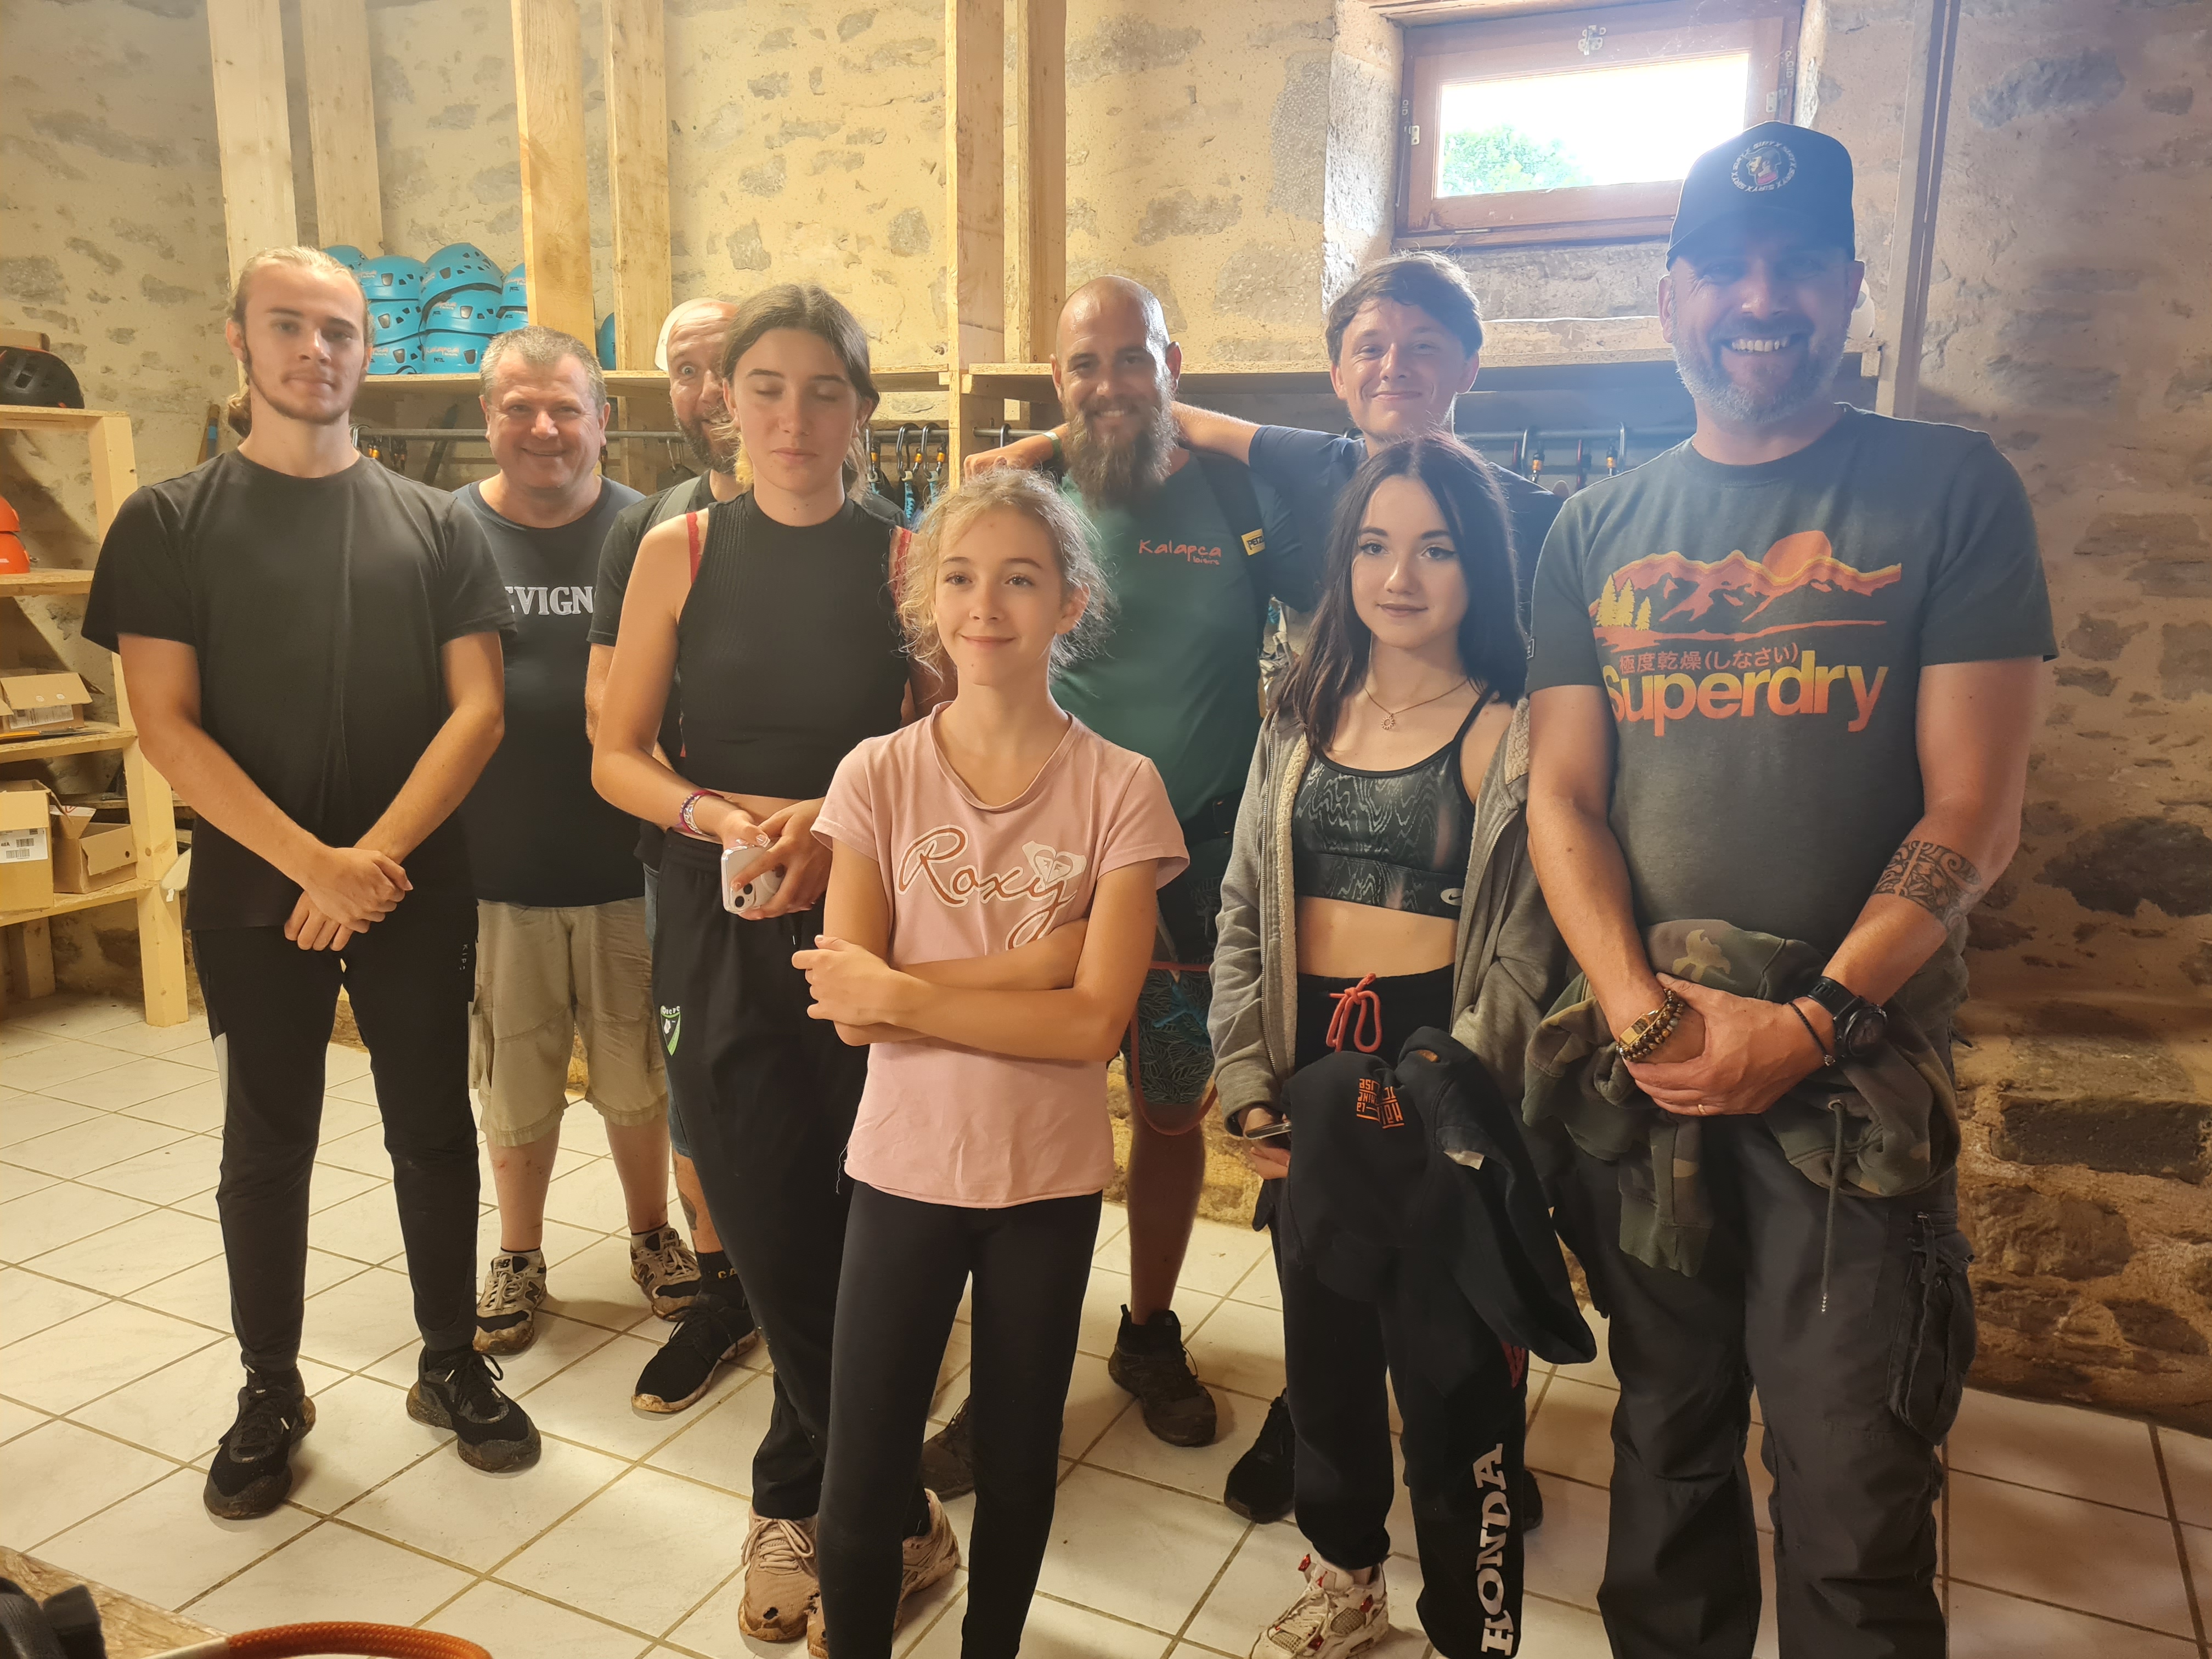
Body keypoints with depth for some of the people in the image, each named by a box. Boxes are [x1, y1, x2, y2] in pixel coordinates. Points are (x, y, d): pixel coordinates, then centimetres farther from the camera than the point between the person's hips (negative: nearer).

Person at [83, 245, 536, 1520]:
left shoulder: (437, 526, 3)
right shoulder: (169, 525, 1)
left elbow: (478, 708, -3)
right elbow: (166, 722, -7)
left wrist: (376, 856, -15)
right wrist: (312, 863, -18)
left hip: (419, 890, 1)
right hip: (254, 893, -1)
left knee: (435, 1132, 10)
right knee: (267, 1148, 10)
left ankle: (454, 1367, 27)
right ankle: (271, 1394, 28)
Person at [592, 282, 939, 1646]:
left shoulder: (903, 556, -1)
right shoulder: (681, 551, 3)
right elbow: (619, 757, 5)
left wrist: (838, 829, -16)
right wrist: (730, 818, -12)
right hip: (721, 933, 2)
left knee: (846, 1231, 3)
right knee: (769, 1232, 5)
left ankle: (799, 1498, 31)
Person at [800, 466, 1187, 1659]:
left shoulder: (1119, 789, -10)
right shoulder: (877, 775, -7)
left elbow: (1094, 1022, -16)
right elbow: (849, 1009, -13)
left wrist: (905, 991, -18)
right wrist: (1032, 958, -20)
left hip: (1049, 1177, 0)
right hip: (904, 1167, 0)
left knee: (1019, 1466, 18)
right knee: (861, 1486, 8)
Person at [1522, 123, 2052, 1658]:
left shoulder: (1951, 490, 0)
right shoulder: (1601, 531, 8)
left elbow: (1974, 808, -6)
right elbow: (1563, 795, 2)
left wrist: (1811, 1022, -16)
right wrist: (1642, 1011, -12)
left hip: (1859, 1074, -2)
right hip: (1639, 1063, 3)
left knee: (1854, 1511, 4)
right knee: (1668, 1446, 18)